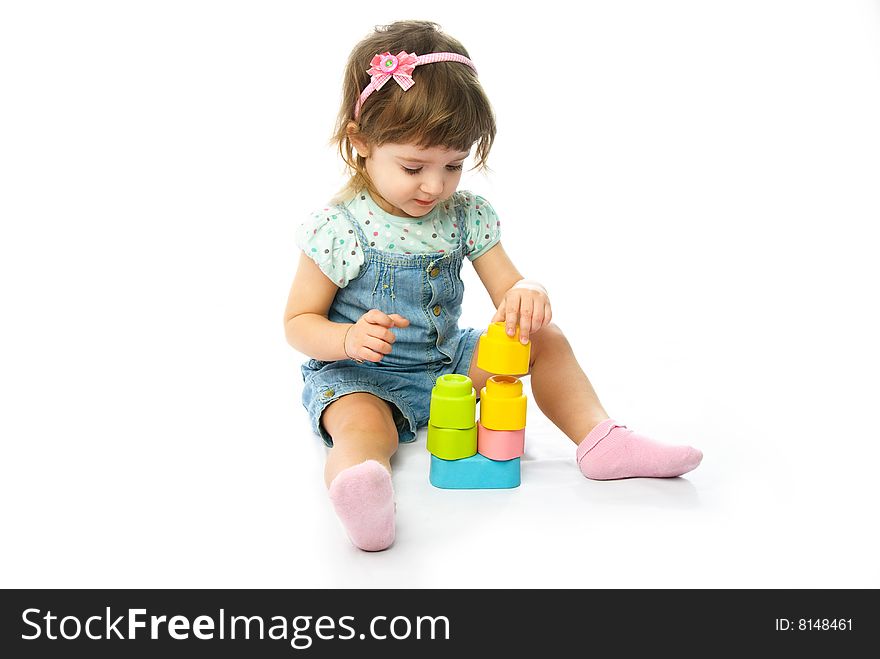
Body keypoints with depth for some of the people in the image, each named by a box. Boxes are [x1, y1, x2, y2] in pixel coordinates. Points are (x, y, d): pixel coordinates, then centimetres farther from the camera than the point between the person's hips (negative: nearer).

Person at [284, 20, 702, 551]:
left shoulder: (467, 215, -3)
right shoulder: (337, 228, -16)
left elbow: (507, 288, -4)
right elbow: (299, 322, -9)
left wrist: (527, 295, -31)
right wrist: (350, 338, -32)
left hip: (447, 360, 5)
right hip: (360, 375, -5)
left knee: (546, 337, -1)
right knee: (363, 425, -38)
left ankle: (601, 439, -6)